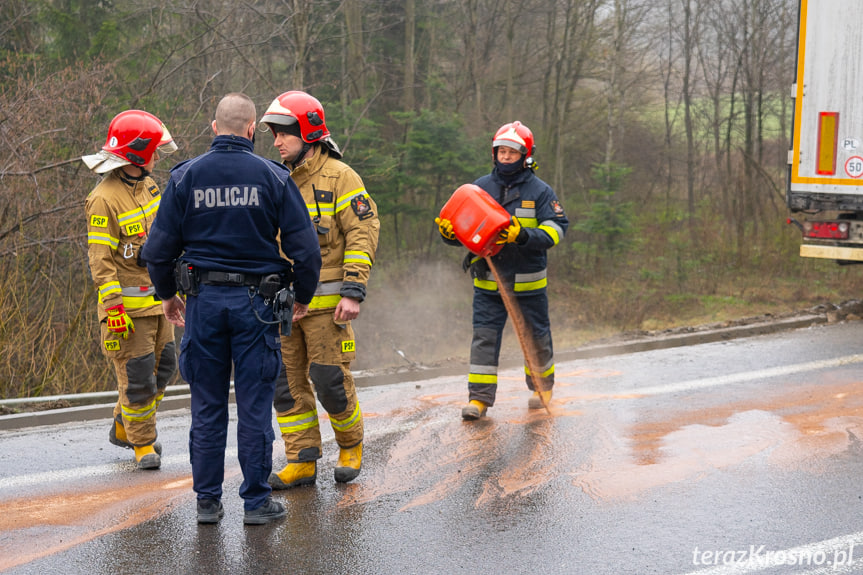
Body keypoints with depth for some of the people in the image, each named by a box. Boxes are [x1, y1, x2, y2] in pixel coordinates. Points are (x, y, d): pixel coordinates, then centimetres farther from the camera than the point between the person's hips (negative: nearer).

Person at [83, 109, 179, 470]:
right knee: (136, 374, -3)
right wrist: (114, 309, -22)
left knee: (163, 366, 15)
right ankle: (142, 443, 12)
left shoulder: (147, 185, 9)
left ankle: (123, 427, 31)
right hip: (128, 302, -9)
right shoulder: (104, 199, -17)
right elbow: (100, 260, -18)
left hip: (156, 297, 9)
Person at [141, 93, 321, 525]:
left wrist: (167, 294, 17)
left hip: (203, 299, 2)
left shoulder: (185, 176, 1)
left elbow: (159, 247, 1)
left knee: (207, 406, 9)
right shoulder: (273, 177, -3)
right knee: (254, 404, 5)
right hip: (255, 301, -1)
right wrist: (303, 297, 11)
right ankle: (256, 501, 9)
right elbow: (303, 246, -4)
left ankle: (208, 500, 15)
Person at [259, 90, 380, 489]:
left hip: (324, 301, -6)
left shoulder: (339, 177, -5)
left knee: (329, 380, -4)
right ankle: (302, 462, 14)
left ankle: (351, 444, 21)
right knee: (287, 382, 5)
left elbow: (363, 233, -10)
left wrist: (354, 292, -17)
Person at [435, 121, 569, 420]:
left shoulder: (540, 191, -3)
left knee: (536, 335, 12)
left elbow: (556, 229, -13)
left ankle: (542, 387, 33)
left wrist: (523, 236, -29)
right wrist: (450, 232, -13)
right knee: (484, 336, -5)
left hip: (527, 282, -2)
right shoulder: (480, 187, 5)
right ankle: (479, 397, -2)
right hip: (488, 281, 2)